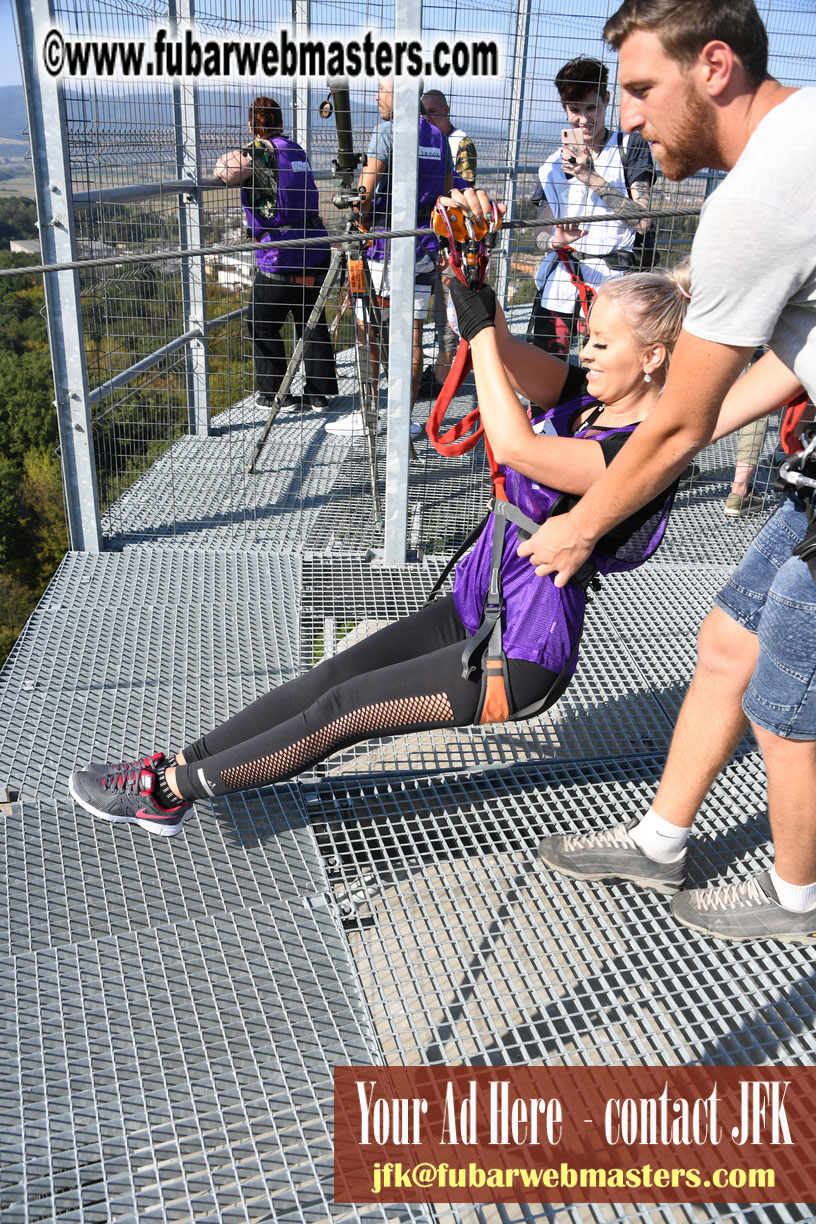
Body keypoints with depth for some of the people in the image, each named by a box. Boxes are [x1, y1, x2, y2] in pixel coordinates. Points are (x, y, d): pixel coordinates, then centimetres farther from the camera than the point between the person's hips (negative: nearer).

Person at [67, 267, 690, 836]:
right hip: (474, 608, 8)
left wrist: (479, 327, -27)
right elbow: (504, 353, -9)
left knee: (345, 709, -6)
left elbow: (514, 446, -35)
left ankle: (172, 789, 5)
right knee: (331, 676, 2)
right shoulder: (591, 396, 3)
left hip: (519, 661, -8)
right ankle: (175, 767, 8)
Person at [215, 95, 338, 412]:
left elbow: (227, 172, -22)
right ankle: (319, 392, 17)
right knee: (311, 321, 14)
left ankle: (273, 393, 10)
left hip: (280, 255, -7)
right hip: (314, 250, 7)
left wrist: (230, 158, 0)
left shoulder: (259, 149, -8)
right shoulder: (296, 150, 13)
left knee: (263, 325, 7)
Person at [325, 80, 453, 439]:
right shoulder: (438, 136, 13)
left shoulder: (387, 131, -7)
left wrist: (365, 225, 0)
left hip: (387, 247, -6)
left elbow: (365, 191, -15)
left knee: (367, 328, 2)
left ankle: (365, 415, 4)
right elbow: (447, 196, 16)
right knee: (413, 334, 6)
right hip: (425, 249, 6)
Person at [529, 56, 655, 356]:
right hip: (557, 284, 4)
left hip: (610, 285, -3)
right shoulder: (553, 164, 18)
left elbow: (642, 221, -7)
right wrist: (554, 240, -11)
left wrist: (592, 178, -12)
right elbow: (541, 232, 14)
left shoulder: (630, 147, 5)